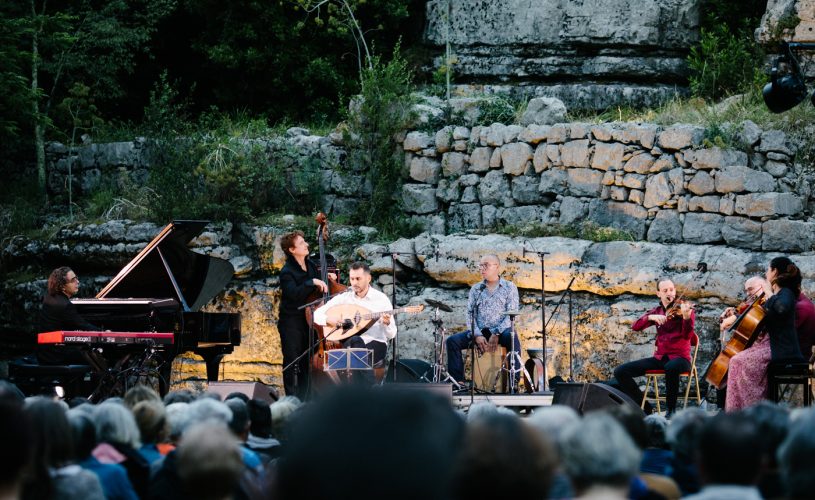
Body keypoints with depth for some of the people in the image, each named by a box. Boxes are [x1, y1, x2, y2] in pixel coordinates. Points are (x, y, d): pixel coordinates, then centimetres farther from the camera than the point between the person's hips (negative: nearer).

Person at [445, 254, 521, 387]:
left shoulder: (509, 287, 4)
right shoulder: (475, 289, 15)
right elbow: (470, 314, 7)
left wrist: (496, 334, -18)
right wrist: (477, 335, -11)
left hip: (501, 331, -4)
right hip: (479, 331, 4)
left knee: (511, 337, -38)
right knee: (452, 341, -18)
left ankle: (514, 379, -35)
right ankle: (458, 380, -19)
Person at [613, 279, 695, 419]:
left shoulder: (686, 309, -1)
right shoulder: (656, 312, 13)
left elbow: (687, 336, -18)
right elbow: (635, 327, 0)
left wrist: (686, 316, -36)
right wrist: (650, 317, -18)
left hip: (680, 358, -5)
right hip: (660, 358, 5)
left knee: (671, 367, -42)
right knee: (620, 371, -9)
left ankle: (671, 410, -25)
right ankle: (644, 407, 2)